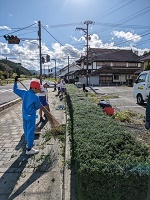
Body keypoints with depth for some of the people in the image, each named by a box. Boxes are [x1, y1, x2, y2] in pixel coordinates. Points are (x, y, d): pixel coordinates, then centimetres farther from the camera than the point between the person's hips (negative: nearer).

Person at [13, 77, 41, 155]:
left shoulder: (24, 92, -5)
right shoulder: (35, 97, -24)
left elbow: (15, 90, 12)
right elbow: (38, 106, -10)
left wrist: (15, 82, 22)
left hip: (24, 114, 8)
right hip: (31, 116, -8)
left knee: (26, 130, 22)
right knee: (30, 131, 2)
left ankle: (28, 143, 43)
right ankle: (29, 149, 10)